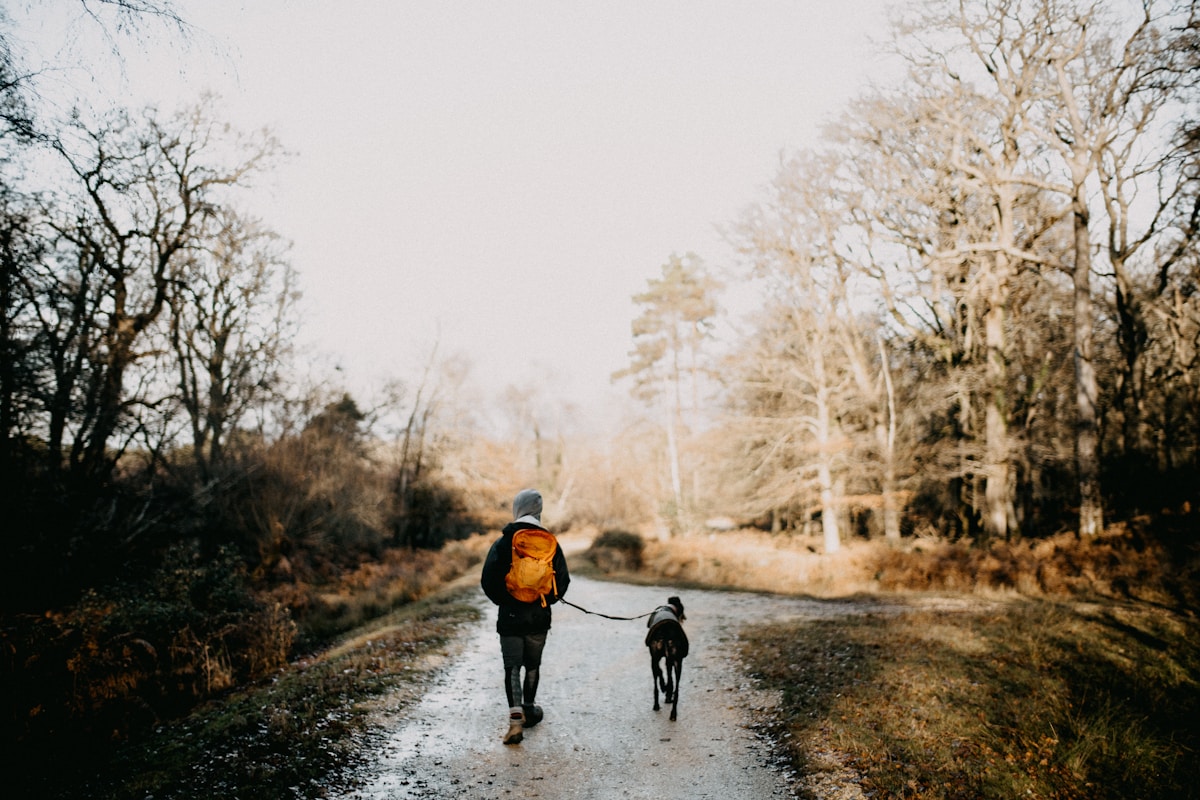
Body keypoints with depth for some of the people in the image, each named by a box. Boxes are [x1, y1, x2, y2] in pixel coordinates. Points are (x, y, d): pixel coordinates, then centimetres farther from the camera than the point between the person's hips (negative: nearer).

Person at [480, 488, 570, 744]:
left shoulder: (502, 543, -7)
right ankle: (528, 709, 33)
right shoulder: (551, 544, -1)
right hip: (539, 617, 2)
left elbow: (488, 580, -10)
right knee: (533, 665, 20)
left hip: (510, 616, -2)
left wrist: (502, 601, 6)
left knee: (512, 667, 2)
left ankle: (516, 718, -12)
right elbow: (563, 579, 0)